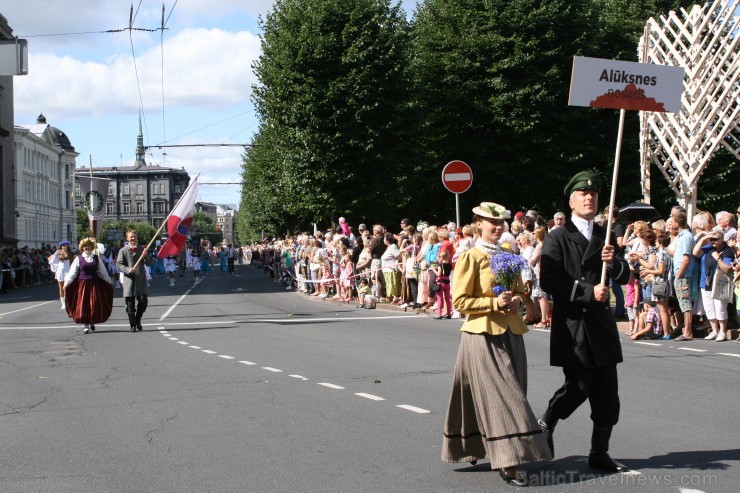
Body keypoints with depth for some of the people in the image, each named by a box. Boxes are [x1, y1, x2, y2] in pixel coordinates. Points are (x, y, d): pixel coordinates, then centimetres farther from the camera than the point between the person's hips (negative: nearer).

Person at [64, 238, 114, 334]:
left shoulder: (97, 258, 7)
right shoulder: (78, 258, 2)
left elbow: (103, 272, 14)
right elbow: (72, 272, 0)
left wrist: (109, 282, 15)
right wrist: (66, 283, -8)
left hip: (94, 284, 1)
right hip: (82, 284, -1)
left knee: (95, 305, 0)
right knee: (83, 305, -2)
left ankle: (92, 322, 22)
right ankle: (86, 325, 6)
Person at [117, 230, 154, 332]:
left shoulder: (142, 249, 12)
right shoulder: (123, 251, 5)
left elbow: (149, 263, 10)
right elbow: (119, 264, 0)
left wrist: (146, 256, -11)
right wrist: (127, 270, -17)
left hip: (141, 279, 2)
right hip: (129, 279, -2)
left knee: (143, 301, -4)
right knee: (130, 304, 0)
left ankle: (138, 320, 19)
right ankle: (133, 325, 7)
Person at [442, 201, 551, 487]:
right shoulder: (471, 257, -7)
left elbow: (519, 291, 22)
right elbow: (460, 301, -9)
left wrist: (517, 300, -1)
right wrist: (495, 303, -19)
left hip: (510, 333, 7)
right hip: (483, 335, -7)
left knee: (508, 396, 10)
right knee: (499, 397, -10)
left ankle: (476, 449, 25)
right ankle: (506, 463, -10)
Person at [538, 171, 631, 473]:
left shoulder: (606, 237, 15)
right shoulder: (558, 238, -3)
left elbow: (624, 277, 13)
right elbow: (549, 281, -13)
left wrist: (613, 263, -9)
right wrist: (588, 292, -17)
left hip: (601, 324, 5)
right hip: (572, 324, -5)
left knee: (607, 392, 5)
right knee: (579, 386, -8)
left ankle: (599, 453, 16)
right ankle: (545, 423, 20)